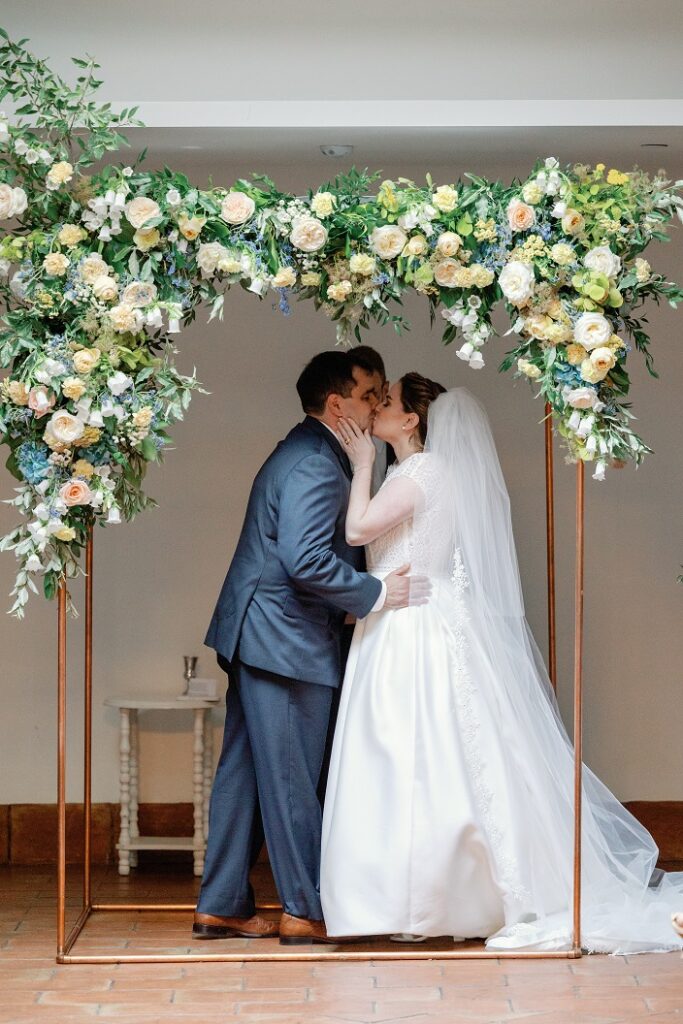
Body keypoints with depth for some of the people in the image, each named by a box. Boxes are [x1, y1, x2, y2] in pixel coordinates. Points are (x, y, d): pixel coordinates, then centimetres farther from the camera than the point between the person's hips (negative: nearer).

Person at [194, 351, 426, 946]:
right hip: (287, 640, -10)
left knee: (246, 772, 12)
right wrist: (378, 594, -17)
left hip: (254, 634, 10)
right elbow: (307, 561, -26)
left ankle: (221, 906, 18)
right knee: (293, 779, -1)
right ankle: (307, 911, 7)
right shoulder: (317, 464, -16)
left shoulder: (307, 452, 17)